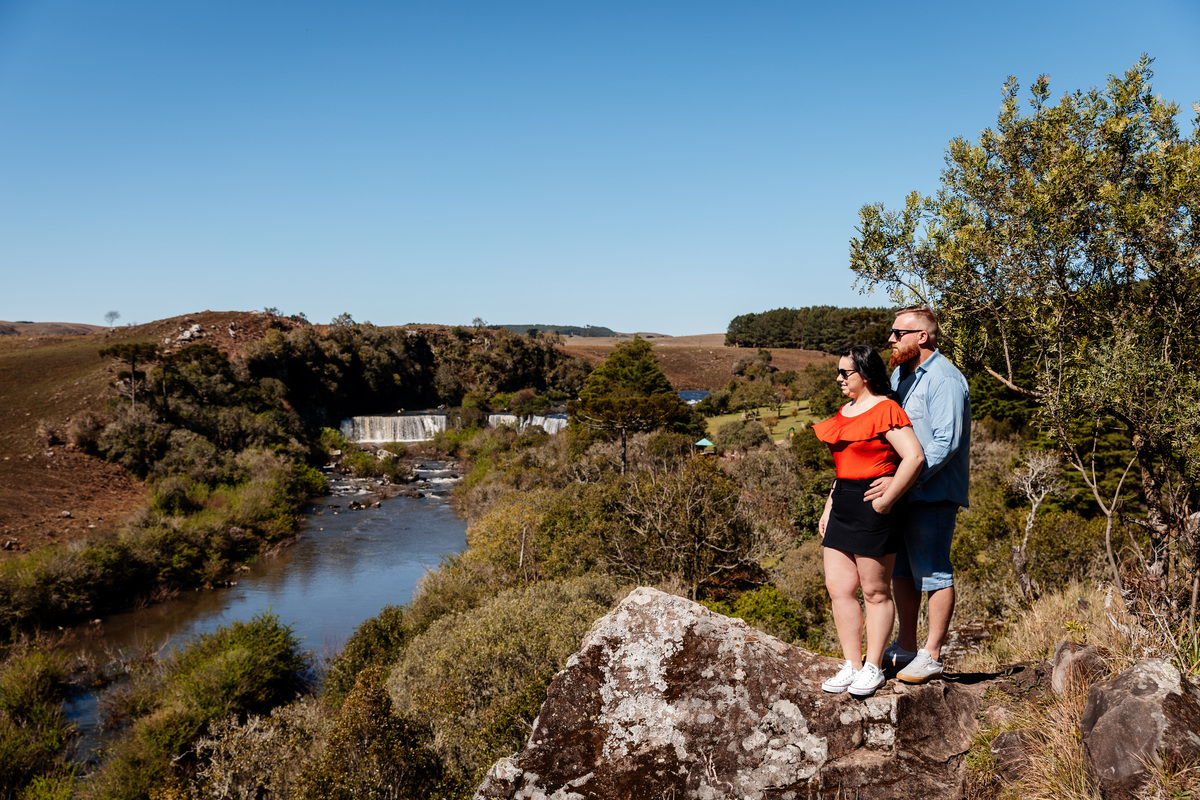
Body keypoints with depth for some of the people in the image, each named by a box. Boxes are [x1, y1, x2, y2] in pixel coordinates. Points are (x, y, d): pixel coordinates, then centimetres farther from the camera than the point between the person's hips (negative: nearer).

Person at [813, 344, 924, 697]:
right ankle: (852, 665, 18)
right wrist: (829, 507, 19)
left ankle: (873, 668, 15)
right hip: (844, 507, 9)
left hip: (872, 508, -9)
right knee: (838, 587, 8)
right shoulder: (845, 411, 15)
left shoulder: (886, 410, -12)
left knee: (875, 591, 3)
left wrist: (885, 501, -20)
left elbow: (914, 457, -21)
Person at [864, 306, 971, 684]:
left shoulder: (944, 379, -15)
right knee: (900, 571, 14)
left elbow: (945, 443, -22)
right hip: (900, 490, 9)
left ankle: (931, 655, 10)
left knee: (933, 573, 0)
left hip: (933, 494, -9)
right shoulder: (900, 374, 14)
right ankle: (906, 646, 26)